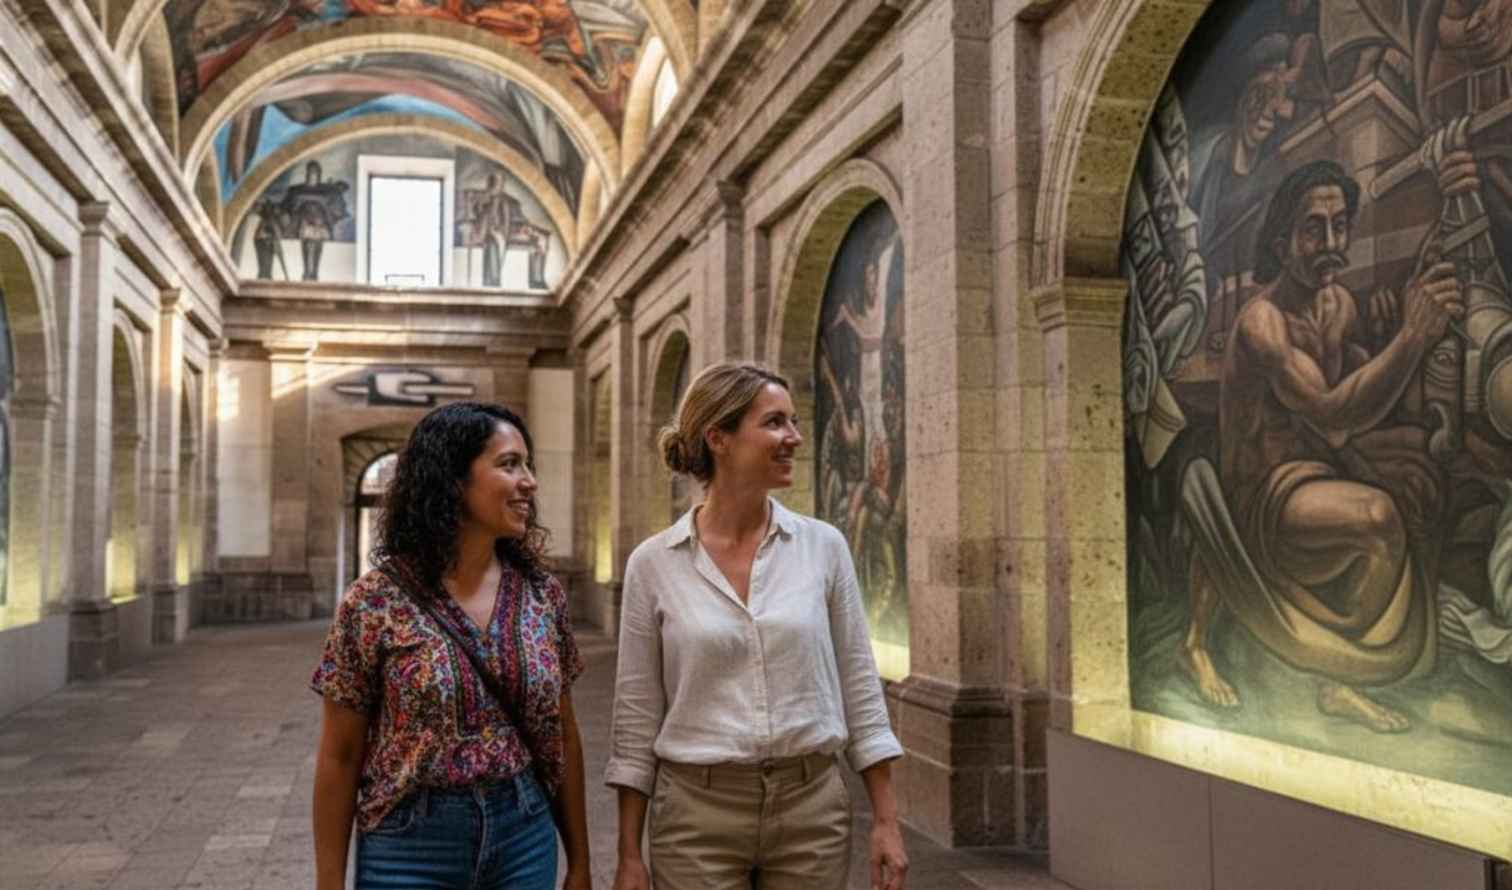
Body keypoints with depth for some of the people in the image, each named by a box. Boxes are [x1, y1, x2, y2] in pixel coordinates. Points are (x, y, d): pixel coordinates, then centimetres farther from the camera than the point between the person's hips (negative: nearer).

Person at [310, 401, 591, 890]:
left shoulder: (543, 594, -1)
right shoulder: (375, 602, -11)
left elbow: (563, 736, 6)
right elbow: (339, 757, -5)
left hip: (525, 838, 3)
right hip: (409, 846, -3)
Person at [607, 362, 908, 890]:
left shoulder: (823, 546, -1)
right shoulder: (653, 563, -5)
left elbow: (860, 688, 3)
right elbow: (637, 716, -1)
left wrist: (886, 820, 1)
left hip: (812, 807, 2)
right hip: (697, 811, -1)